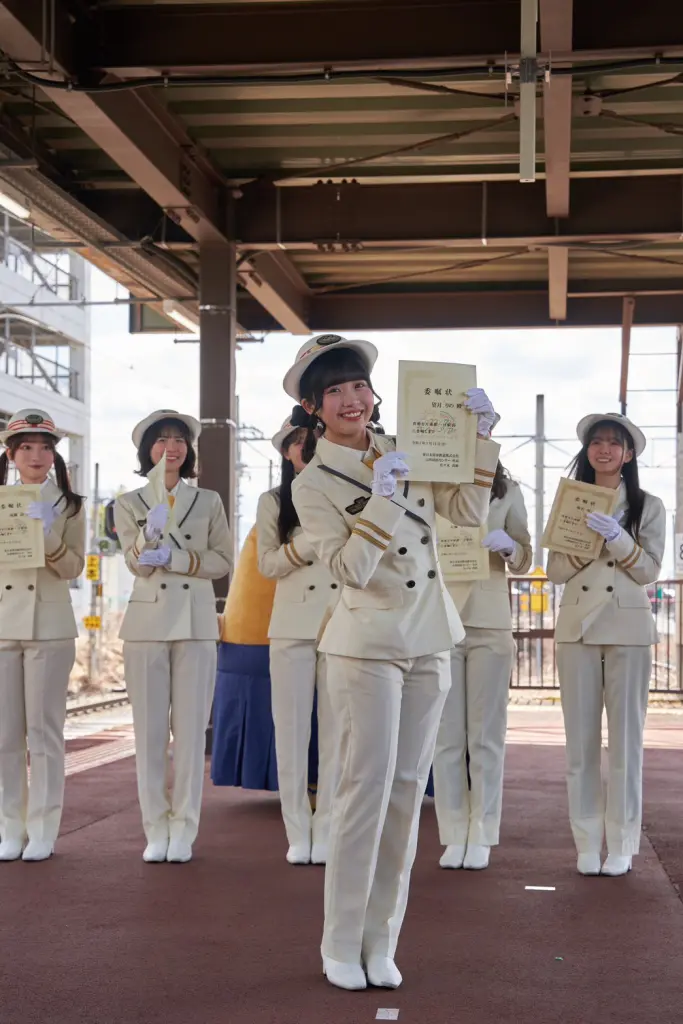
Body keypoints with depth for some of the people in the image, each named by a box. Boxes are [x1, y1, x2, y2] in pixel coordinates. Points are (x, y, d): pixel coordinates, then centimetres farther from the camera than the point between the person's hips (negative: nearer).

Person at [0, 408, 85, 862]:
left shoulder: (68, 505, 5)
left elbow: (74, 567, -1)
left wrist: (48, 536, -17)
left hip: (49, 627, -2)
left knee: (44, 732, -1)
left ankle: (43, 832, 4)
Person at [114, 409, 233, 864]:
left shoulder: (209, 502, 9)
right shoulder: (129, 503, 8)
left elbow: (223, 561, 1)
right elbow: (138, 563, -4)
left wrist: (172, 558, -12)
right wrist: (152, 530, -24)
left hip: (196, 622, 0)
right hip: (147, 621, 0)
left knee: (190, 728, -1)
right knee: (149, 729, 1)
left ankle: (184, 830, 4)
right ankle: (155, 829, 7)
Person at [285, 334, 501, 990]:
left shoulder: (400, 453, 8)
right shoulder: (311, 485, -7)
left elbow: (467, 511, 5)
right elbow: (350, 568, -16)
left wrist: (478, 438, -3)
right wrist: (379, 498, -25)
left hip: (428, 642, 5)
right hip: (368, 647, -5)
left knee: (407, 790, 7)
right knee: (367, 788, -7)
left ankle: (380, 942, 16)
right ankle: (341, 946, 7)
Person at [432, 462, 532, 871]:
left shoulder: (507, 492, 7)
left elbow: (525, 561, 9)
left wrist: (506, 545, -12)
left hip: (489, 622, 0)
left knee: (486, 734, 2)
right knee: (446, 734, 2)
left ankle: (481, 836, 8)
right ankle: (454, 835, 8)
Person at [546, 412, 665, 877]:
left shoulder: (649, 506, 5)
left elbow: (649, 570, -3)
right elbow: (555, 570, 6)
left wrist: (617, 538, -17)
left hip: (628, 629, -2)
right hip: (577, 628, 2)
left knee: (626, 738, -1)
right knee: (581, 739, 2)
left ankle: (621, 845, 4)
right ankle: (588, 843, 8)